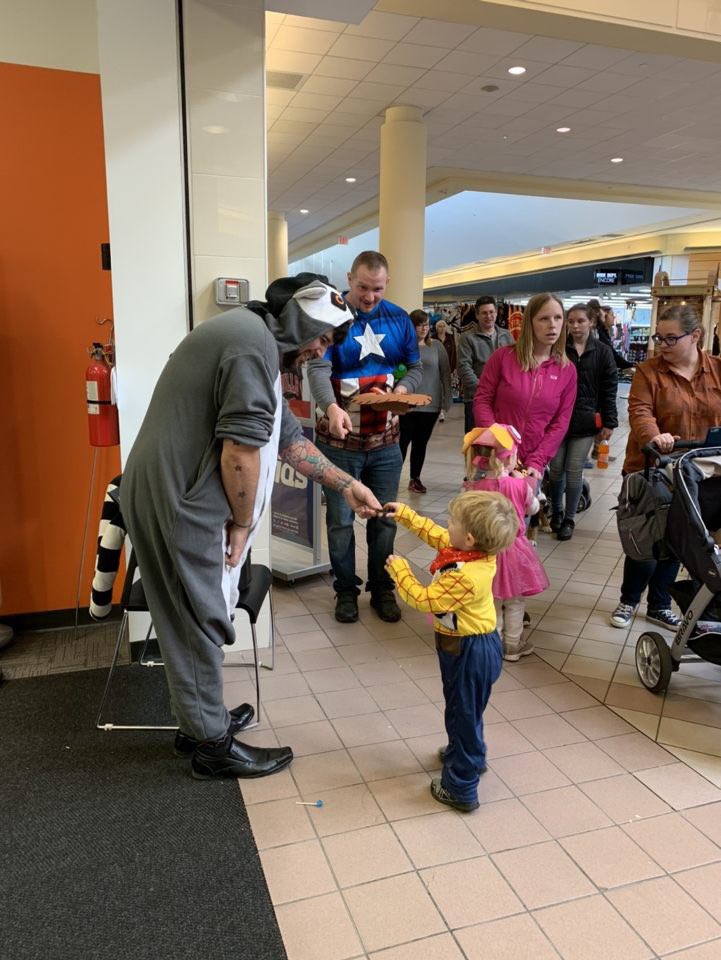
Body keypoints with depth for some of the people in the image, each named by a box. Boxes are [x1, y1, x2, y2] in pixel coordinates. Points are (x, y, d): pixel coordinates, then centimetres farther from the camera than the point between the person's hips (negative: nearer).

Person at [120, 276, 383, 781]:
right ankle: (213, 747, 21)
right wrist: (242, 524, -7)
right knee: (200, 624, 4)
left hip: (162, 494, 10)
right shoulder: (254, 346, -18)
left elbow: (287, 436, 20)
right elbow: (240, 454, -22)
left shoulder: (251, 337, 16)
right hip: (179, 503, -10)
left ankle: (200, 720, 38)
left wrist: (347, 484, 19)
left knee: (190, 621, 21)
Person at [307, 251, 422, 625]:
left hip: (385, 440, 3)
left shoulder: (399, 319, 4)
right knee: (340, 521, 8)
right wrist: (331, 407, -39)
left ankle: (382, 589, 29)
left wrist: (402, 390, -13)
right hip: (339, 440, -3)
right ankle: (346, 590, 26)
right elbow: (318, 369, -20)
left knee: (384, 519, 12)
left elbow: (415, 366, 10)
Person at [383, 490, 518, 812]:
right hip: (474, 643, 9)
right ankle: (469, 755, 52)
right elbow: (435, 534, 7)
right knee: (466, 709, 29)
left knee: (463, 713, 7)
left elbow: (423, 600, -24)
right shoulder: (478, 552, -9)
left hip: (467, 651, -9)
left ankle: (460, 789, 24)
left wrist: (399, 570, -12)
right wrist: (404, 513, 11)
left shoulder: (463, 577, -36)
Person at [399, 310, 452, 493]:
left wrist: (447, 400, 2)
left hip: (431, 404, 3)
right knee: (402, 441, 1)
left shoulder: (436, 346, 5)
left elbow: (445, 374, 6)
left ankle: (415, 478, 22)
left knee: (421, 442, 11)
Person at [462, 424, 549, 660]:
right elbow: (533, 508, 2)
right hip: (514, 550, -1)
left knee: (491, 603, 19)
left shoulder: (472, 488, -16)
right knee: (515, 603, 18)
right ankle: (512, 646, 30)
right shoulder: (520, 485, -17)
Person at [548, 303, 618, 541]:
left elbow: (609, 390, 2)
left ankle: (569, 519, 16)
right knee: (556, 469, 6)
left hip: (586, 421, 0)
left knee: (574, 470, 2)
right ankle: (556, 512, 27)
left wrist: (609, 423, -2)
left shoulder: (602, 352, 2)